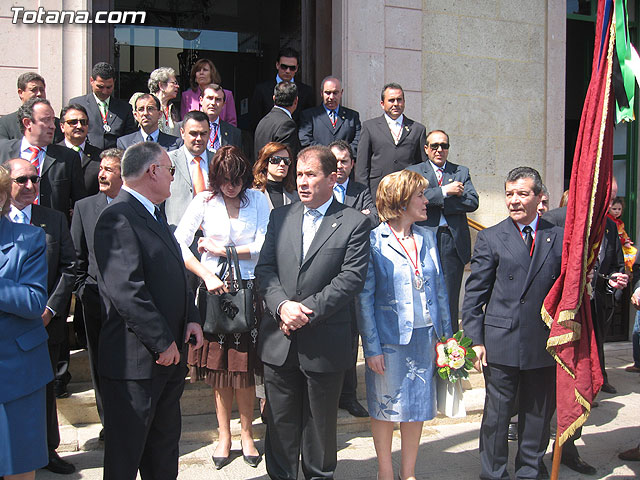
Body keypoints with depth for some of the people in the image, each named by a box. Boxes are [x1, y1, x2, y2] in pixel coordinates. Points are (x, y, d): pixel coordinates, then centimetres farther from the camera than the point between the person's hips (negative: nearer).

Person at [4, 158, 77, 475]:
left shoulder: (55, 219, 4)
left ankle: (48, 450, 29)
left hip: (47, 322, 2)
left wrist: (50, 309, -8)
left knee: (45, 388, 14)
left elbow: (69, 268, 2)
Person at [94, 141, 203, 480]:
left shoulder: (154, 216, 16)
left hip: (169, 355, 10)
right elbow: (125, 290, -24)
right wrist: (163, 342, -19)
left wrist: (191, 318, 6)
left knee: (165, 449, 21)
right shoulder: (118, 217, -17)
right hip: (135, 361, -10)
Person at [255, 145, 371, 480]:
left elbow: (352, 278, -13)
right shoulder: (280, 217, 9)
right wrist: (282, 306, -14)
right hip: (278, 342, 3)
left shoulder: (355, 223, -4)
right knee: (280, 423, 14)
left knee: (320, 424, 14)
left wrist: (307, 311, -18)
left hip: (324, 345, -3)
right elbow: (264, 268, 3)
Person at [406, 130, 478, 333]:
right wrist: (444, 191, -11)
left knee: (450, 299, 4)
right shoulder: (413, 171, 9)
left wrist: (438, 202, -7)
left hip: (454, 242, 2)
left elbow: (473, 202, 0)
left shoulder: (461, 172, 15)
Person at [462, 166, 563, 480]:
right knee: (497, 412, 5)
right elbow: (474, 293, -1)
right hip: (502, 342, -2)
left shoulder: (558, 237, 7)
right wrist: (475, 339, -7)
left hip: (545, 342, 3)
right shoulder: (491, 238, 0)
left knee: (539, 413, 14)